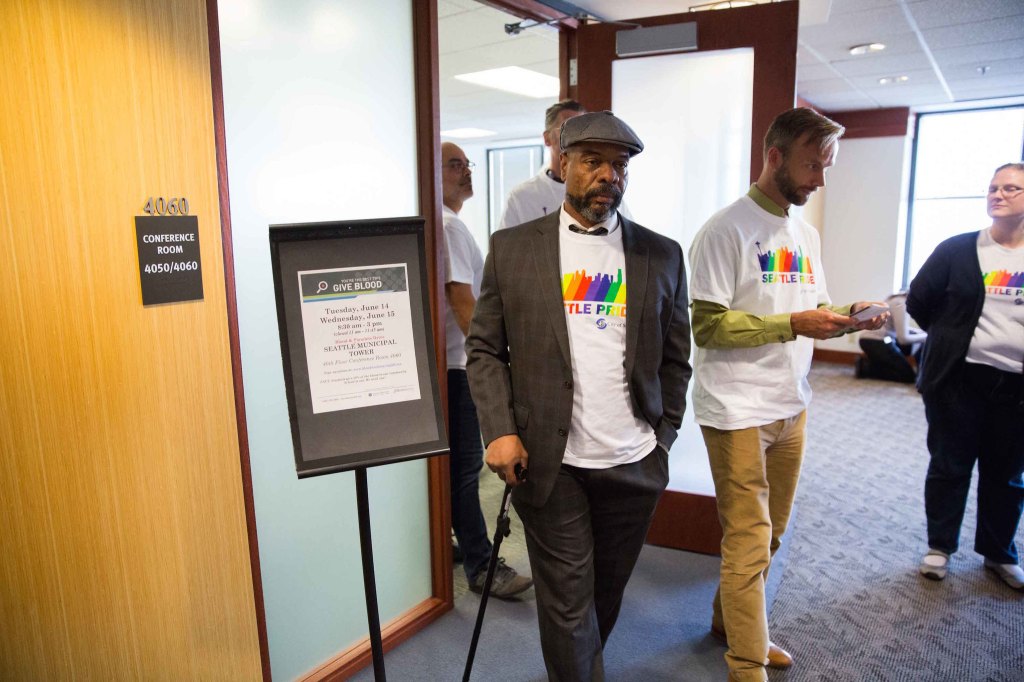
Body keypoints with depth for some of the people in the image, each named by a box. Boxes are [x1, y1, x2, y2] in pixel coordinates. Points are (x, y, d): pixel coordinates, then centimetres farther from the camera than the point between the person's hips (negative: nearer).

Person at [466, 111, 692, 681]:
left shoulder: (662, 254, 4)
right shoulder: (512, 248, -1)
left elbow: (676, 359, 8)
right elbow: (485, 349, 0)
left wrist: (663, 440, 6)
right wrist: (500, 431, -10)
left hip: (634, 464, 3)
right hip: (550, 463, -2)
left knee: (607, 593, 19)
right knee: (568, 603, 6)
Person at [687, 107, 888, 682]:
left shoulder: (807, 234, 13)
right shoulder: (728, 229, -12)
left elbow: (810, 312, 18)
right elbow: (708, 327, -17)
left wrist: (844, 317, -2)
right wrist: (793, 324, -22)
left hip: (791, 407, 8)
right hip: (739, 411, -8)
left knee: (771, 532, 18)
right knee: (750, 538, -1)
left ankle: (728, 620, 38)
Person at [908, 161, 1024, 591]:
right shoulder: (956, 250, -2)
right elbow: (918, 301, 5)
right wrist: (952, 339, 6)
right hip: (958, 379, -1)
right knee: (949, 466, 8)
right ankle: (939, 547, 24)